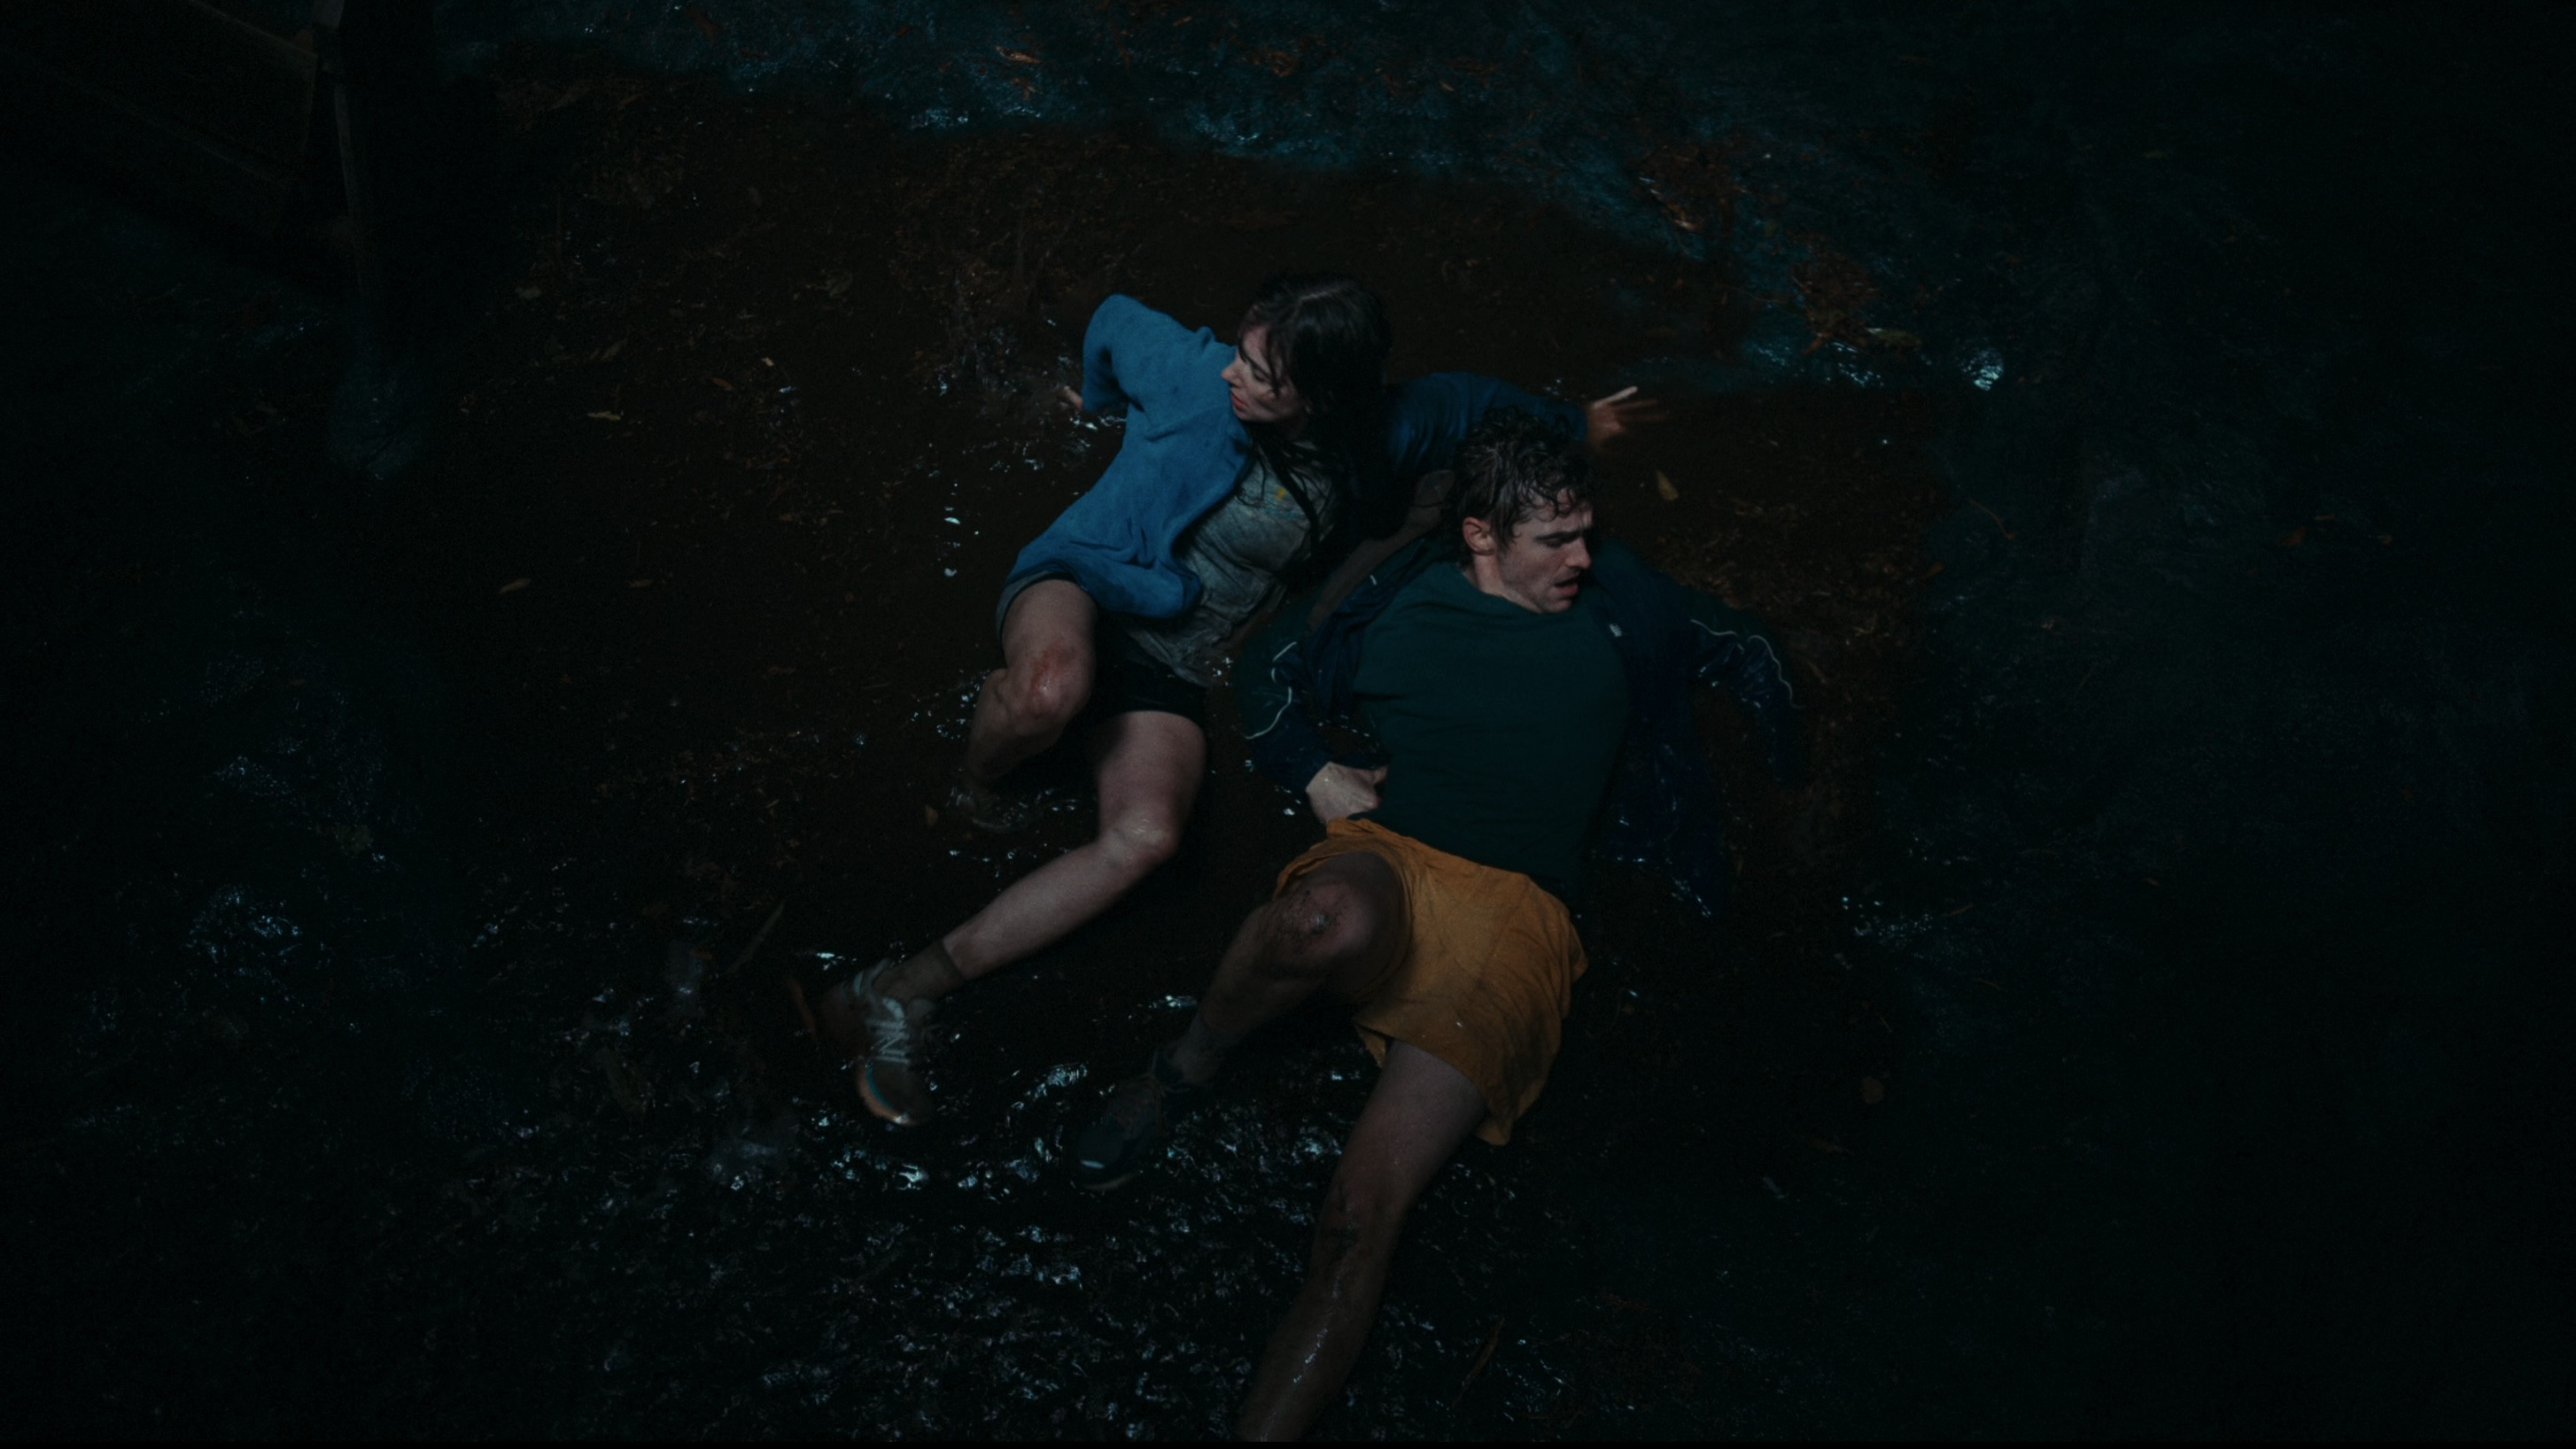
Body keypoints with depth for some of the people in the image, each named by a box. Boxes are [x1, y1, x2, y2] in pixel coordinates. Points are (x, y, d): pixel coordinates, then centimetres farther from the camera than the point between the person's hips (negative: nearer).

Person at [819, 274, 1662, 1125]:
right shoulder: (1196, 375, -10)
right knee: (1053, 688, -43)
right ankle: (975, 787, -4)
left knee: (1146, 839, -29)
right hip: (1079, 581, -2)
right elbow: (1113, 320, 11)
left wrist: (1576, 423, 29)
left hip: (1169, 669, 2)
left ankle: (905, 991, -23)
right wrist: (1118, 408, 30)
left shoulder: (1374, 442, -3)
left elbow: (1461, 399, 17)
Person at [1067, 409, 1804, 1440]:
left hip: (1515, 919, 0)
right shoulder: (1403, 603, 13)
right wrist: (1314, 776, 11)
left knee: (1359, 1221, -20)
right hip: (1386, 863, 0)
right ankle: (1183, 1071, -13)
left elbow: (1734, 643, 34)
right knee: (1332, 919, -41)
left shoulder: (1618, 607, 16)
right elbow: (1268, 669, 24)